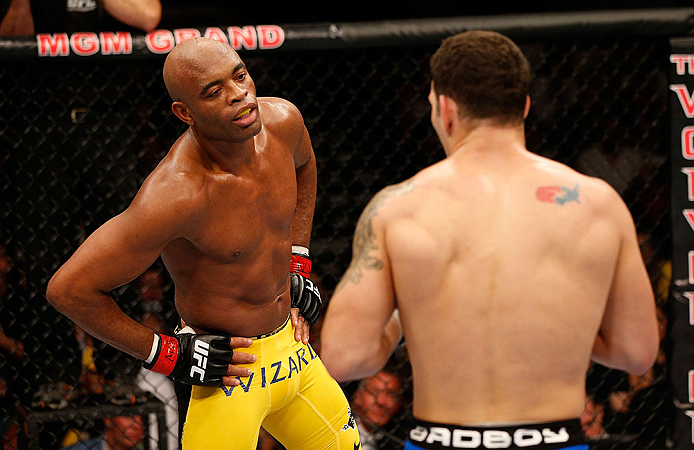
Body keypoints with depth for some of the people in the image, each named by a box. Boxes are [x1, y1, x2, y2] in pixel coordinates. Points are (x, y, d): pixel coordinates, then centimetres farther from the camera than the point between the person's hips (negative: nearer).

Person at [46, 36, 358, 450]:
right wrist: (168, 355, -19)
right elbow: (69, 289, -27)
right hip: (223, 362, -7)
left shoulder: (281, 120, -9)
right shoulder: (176, 193, -31)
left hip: (290, 339, 7)